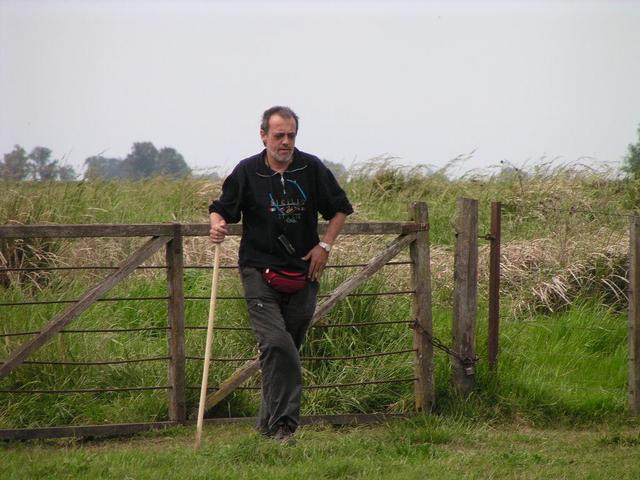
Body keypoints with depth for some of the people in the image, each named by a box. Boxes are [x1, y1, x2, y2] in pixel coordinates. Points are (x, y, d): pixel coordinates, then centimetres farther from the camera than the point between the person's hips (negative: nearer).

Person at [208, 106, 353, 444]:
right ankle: (283, 426, -21)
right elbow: (221, 208, 8)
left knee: (288, 349, 6)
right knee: (277, 345, -19)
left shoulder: (311, 168, 4)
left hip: (303, 275, 3)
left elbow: (340, 208, 14)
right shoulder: (247, 172, 0)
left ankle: (269, 424, 18)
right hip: (260, 273, -3)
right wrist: (217, 224, -15)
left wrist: (324, 245, 3)